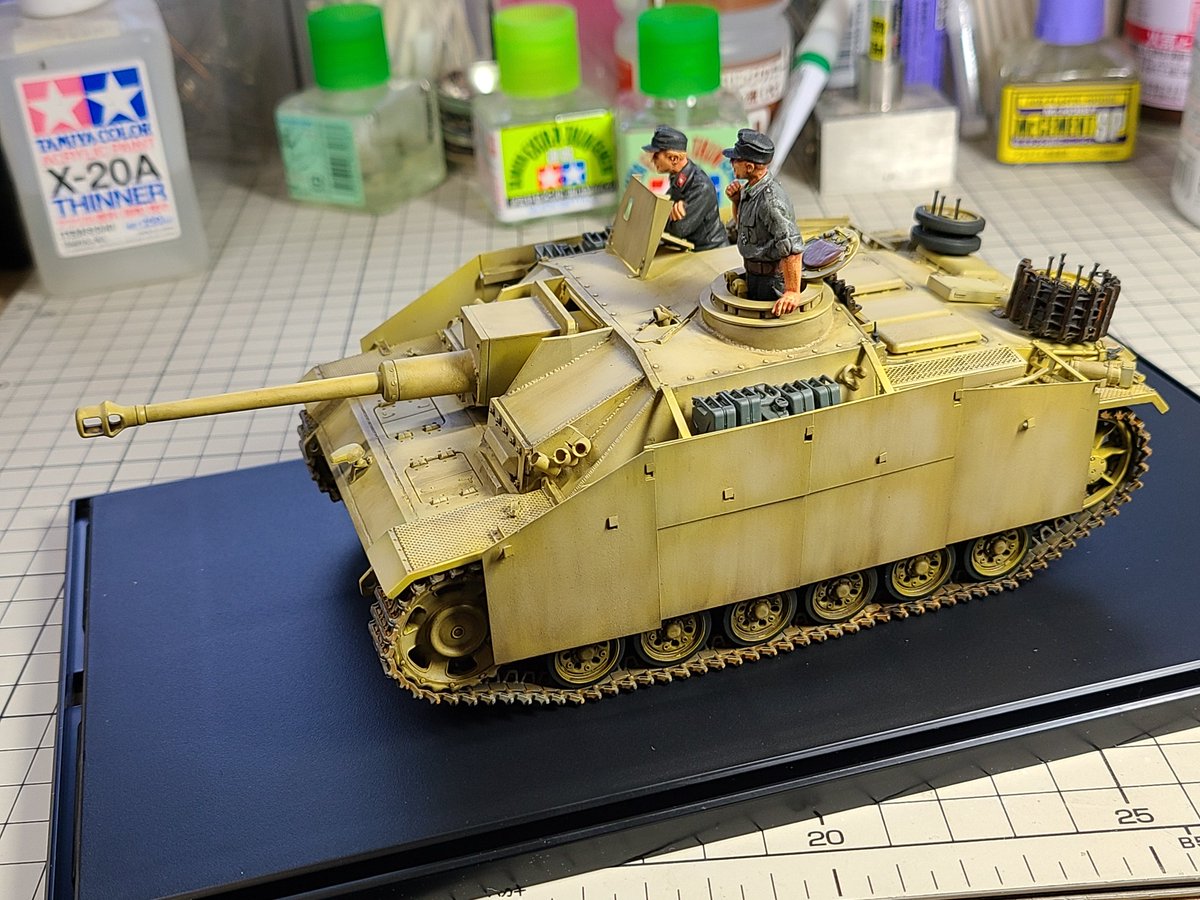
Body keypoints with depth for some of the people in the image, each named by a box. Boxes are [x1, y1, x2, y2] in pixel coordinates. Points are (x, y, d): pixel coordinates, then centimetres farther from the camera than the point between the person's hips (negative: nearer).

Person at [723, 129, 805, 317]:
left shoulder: (770, 201, -28)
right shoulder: (750, 189, 3)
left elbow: (792, 248, -32)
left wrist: (792, 292, -33)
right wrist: (737, 201, 0)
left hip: (772, 281, -10)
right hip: (754, 275, 10)